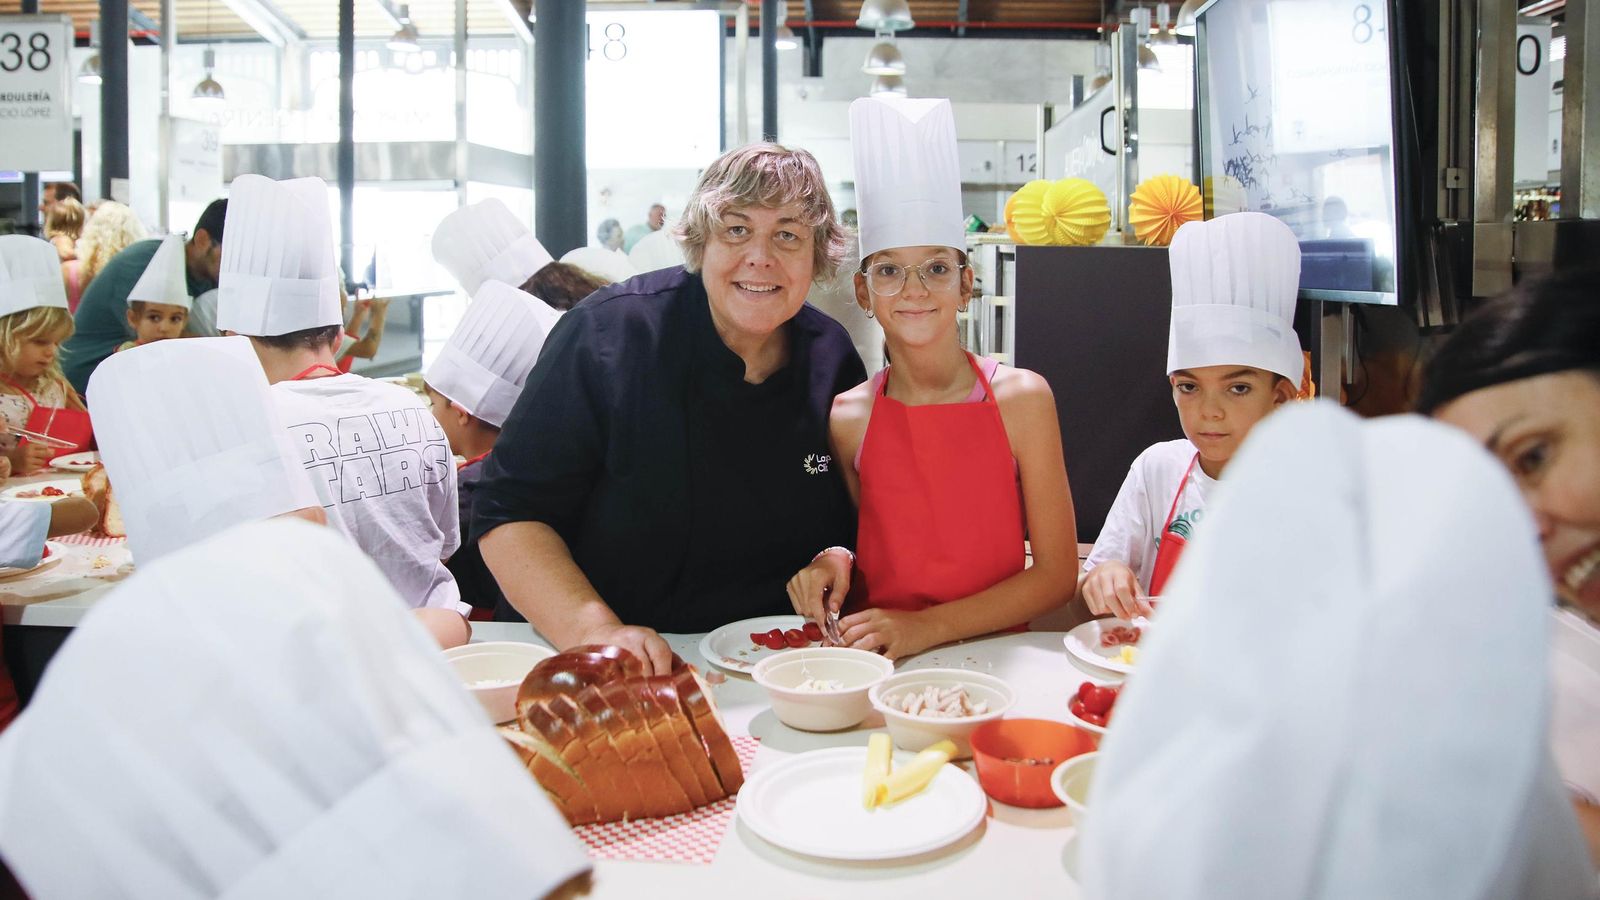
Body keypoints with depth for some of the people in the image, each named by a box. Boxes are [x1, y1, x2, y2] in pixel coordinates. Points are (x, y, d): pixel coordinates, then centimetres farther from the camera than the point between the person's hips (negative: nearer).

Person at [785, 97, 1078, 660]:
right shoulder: (847, 418, -1)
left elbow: (1057, 572, -4)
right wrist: (833, 566, -10)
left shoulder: (1020, 398, -5)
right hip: (880, 662, 1)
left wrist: (928, 626, -14)